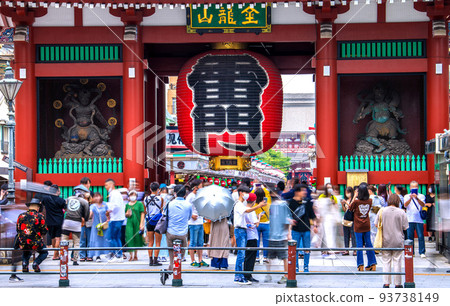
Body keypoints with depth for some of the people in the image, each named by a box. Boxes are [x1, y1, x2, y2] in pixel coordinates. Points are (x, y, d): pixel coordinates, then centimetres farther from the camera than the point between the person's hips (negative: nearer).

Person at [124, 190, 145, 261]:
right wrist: (127, 214, -5)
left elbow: (142, 214, -2)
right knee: (129, 238, -10)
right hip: (129, 223, 2)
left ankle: (135, 256, 13)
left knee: (137, 239, 2)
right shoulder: (127, 205, 12)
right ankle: (131, 255, -7)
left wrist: (141, 224, -10)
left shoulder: (139, 204, 1)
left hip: (137, 223, -2)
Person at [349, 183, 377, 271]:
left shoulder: (356, 201, -15)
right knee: (368, 244, 10)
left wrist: (354, 197, 2)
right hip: (367, 226, 3)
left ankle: (360, 265, 1)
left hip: (358, 227, -3)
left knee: (359, 245, 2)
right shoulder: (369, 201, -5)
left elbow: (350, 208, 2)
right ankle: (372, 264, 13)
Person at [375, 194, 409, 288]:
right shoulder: (401, 212, -9)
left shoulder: (382, 211, -6)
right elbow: (405, 227, -4)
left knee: (386, 262, 8)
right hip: (398, 241, -1)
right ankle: (397, 284, 11)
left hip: (385, 241, 1)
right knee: (397, 263, 6)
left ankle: (386, 283, 10)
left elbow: (377, 225, 1)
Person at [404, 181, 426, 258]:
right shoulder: (407, 196, 11)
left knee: (421, 236, -5)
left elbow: (423, 205, -9)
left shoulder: (421, 196, 8)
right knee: (410, 236, 2)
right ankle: (411, 252, 9)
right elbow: (405, 205, -7)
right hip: (410, 219, 1)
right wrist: (410, 198, -25)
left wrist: (417, 198, -26)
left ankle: (422, 252, 0)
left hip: (419, 219, -1)